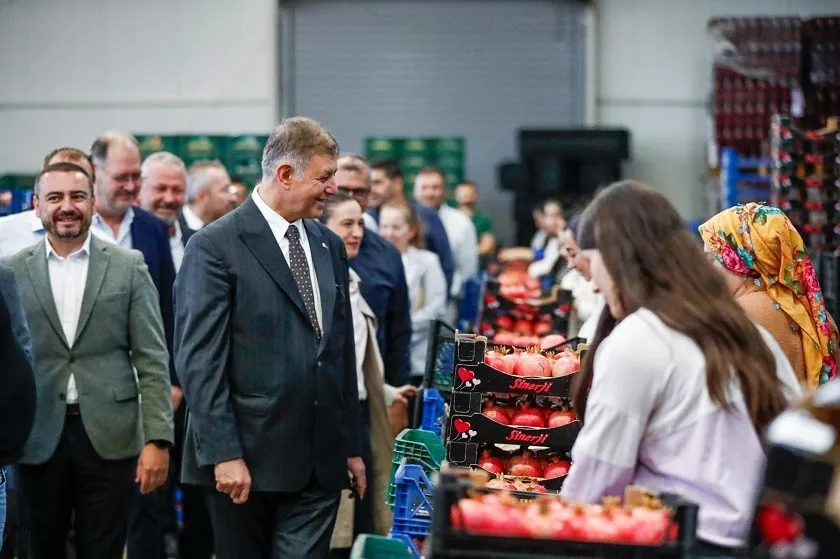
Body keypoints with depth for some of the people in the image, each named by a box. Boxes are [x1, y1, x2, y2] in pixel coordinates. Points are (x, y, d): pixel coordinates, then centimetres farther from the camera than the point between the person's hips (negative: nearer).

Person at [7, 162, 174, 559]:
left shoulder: (129, 267, 3)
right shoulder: (13, 271, 4)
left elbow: (152, 360, 0)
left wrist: (158, 440, -7)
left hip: (109, 437, -1)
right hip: (38, 440, 1)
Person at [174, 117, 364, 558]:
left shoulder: (329, 246, 14)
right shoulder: (214, 247, -7)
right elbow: (198, 361, -12)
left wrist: (351, 446, 16)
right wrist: (223, 454, -17)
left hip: (320, 463, 5)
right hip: (246, 459, -5)